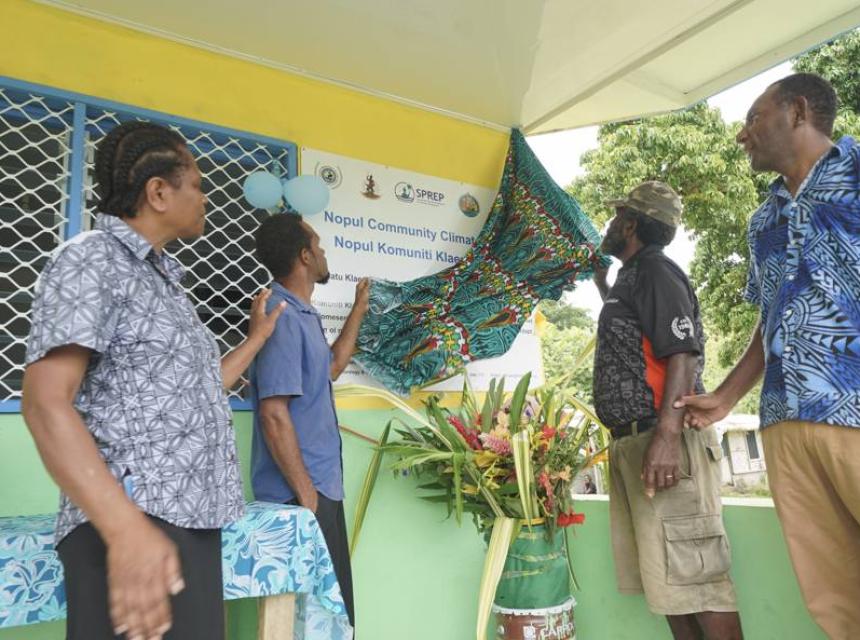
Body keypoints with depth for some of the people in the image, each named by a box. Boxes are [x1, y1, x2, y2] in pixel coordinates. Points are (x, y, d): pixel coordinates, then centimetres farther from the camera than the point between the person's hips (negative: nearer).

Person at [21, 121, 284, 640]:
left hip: (192, 524, 9)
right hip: (135, 525, -8)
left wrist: (259, 336, 33)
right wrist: (127, 528, -28)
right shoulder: (92, 260, -7)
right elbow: (45, 403, -17)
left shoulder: (164, 280, 20)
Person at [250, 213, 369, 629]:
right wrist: (305, 494, -20)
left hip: (322, 485, 10)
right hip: (299, 492, -10)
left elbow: (331, 367, 28)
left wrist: (358, 311, 26)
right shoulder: (282, 317, -19)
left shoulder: (303, 314, 12)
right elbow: (274, 414, -23)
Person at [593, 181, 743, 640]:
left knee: (694, 574, -7)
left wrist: (667, 436, -28)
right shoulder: (632, 278, 22)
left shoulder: (654, 270, -6)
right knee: (669, 577, 12)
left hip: (661, 439, -10)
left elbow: (682, 355, -18)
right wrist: (601, 282, 42)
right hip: (631, 442, 10)